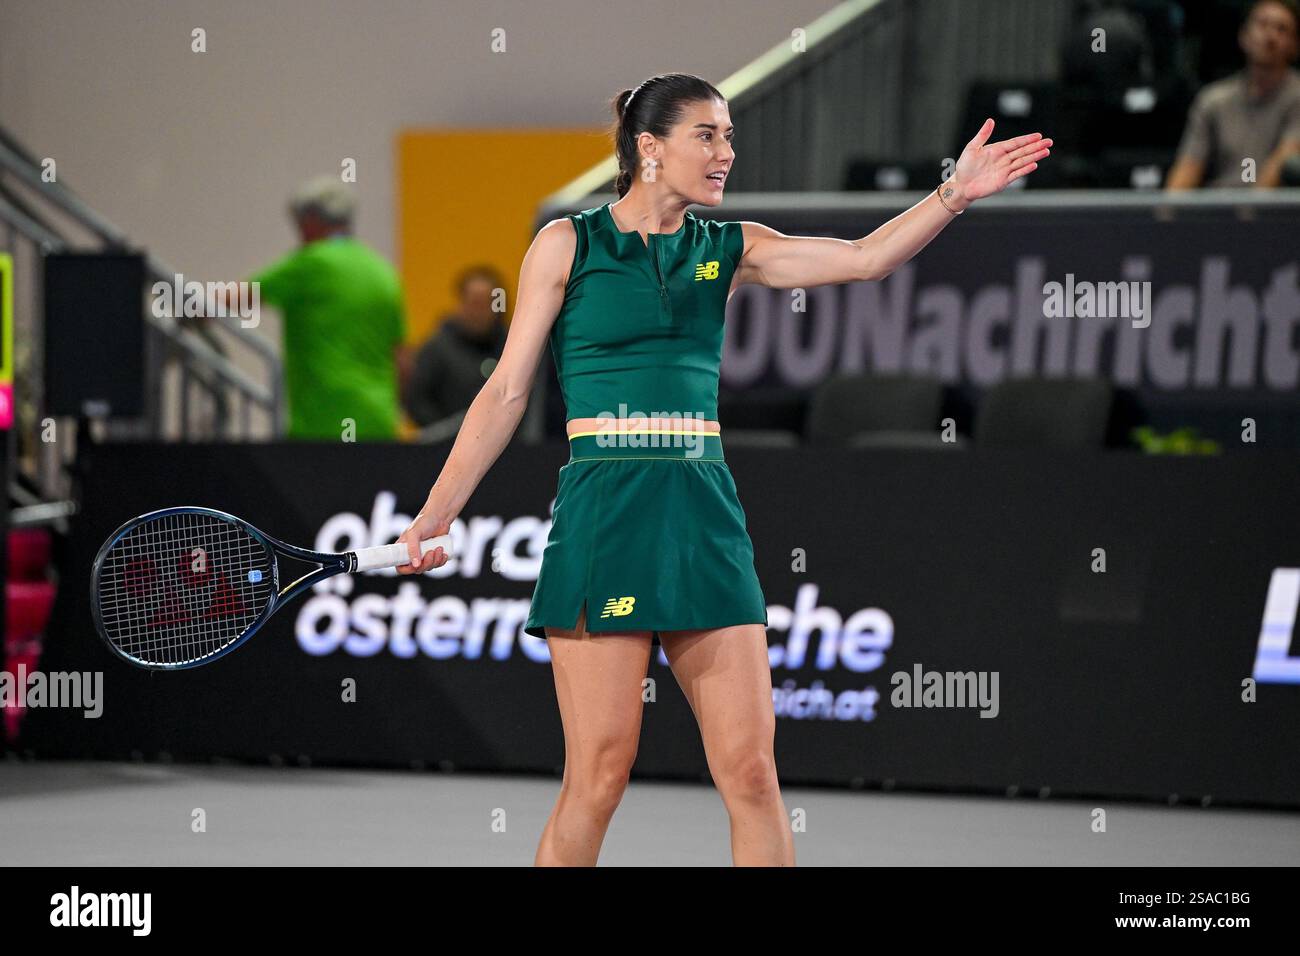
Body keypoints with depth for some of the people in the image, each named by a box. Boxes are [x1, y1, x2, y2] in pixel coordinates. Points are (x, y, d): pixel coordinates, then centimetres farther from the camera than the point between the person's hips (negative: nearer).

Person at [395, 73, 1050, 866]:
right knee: (598, 777, -6)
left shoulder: (728, 250, 13)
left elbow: (866, 258, 2)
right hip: (605, 511, -4)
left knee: (751, 770, -1)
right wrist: (435, 516, -1)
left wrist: (954, 195, -12)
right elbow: (507, 393, 3)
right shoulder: (568, 244, 3)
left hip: (704, 518, 4)